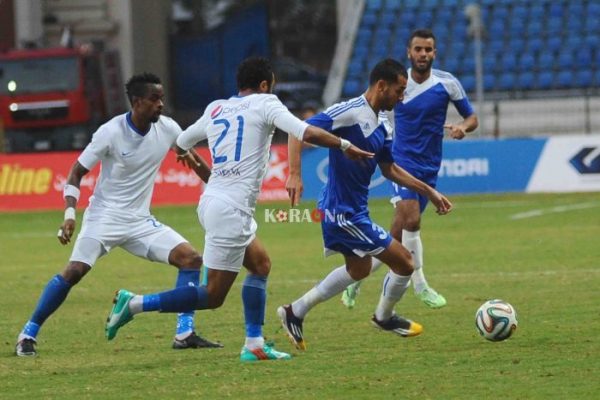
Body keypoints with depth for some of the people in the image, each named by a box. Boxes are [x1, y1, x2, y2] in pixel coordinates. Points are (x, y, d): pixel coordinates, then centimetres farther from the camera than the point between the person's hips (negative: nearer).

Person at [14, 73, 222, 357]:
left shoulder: (168, 129, -3)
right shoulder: (111, 132, -16)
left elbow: (192, 158, 17)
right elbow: (76, 173, -9)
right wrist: (70, 214, -20)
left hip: (140, 221, 5)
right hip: (104, 216, -5)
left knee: (191, 258, -10)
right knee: (74, 271, -19)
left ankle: (185, 334, -5)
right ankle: (28, 334, -6)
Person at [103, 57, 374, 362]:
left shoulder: (215, 109, 14)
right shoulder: (264, 103, -3)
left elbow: (180, 145, 28)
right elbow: (307, 133, -14)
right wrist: (344, 145, -1)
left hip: (212, 202, 8)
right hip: (230, 210, -8)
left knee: (261, 264, 21)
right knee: (213, 297, -3)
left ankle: (254, 344, 18)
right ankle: (134, 304, -8)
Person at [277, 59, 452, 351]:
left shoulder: (380, 126, 8)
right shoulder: (350, 112, -21)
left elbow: (389, 169, 20)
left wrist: (429, 192, 19)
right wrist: (295, 174, -35)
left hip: (351, 209, 10)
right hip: (344, 213, -10)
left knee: (359, 269, 27)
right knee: (403, 262, -2)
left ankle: (295, 312, 31)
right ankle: (385, 317, 25)